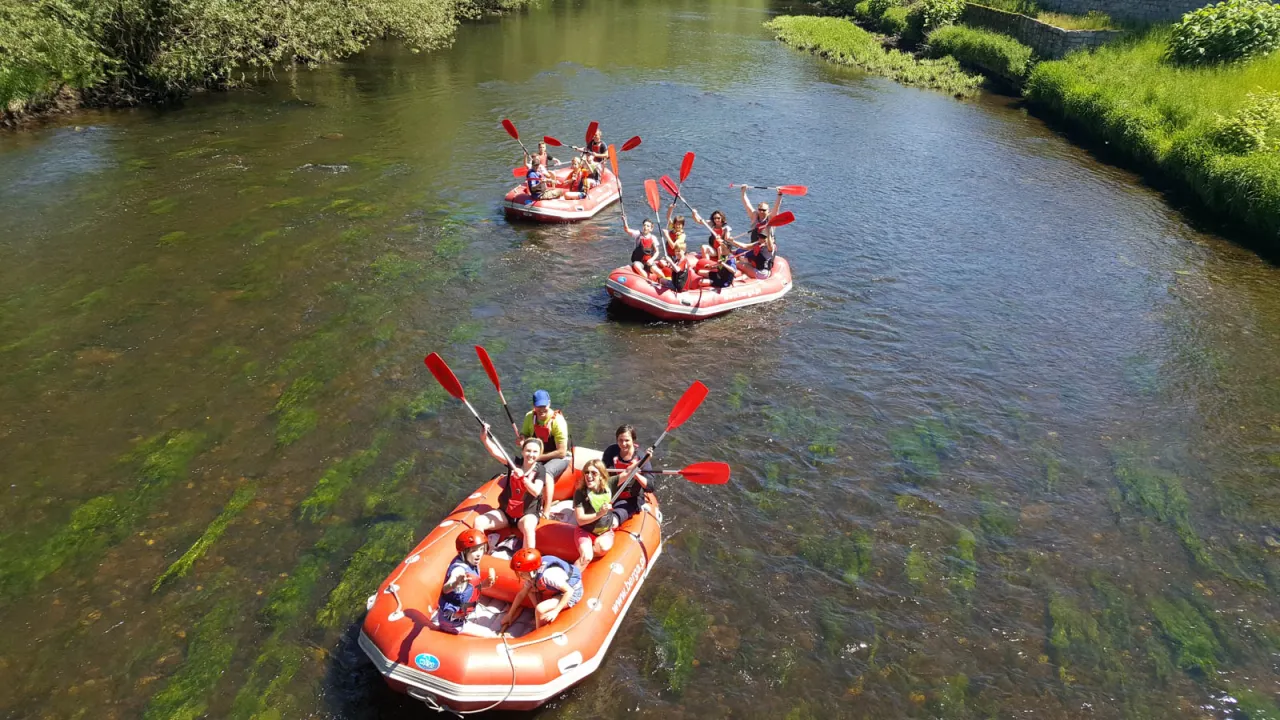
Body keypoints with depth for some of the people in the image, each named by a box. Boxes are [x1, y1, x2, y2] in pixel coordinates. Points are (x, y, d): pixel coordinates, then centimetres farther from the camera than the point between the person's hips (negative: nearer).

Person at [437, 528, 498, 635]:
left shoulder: (473, 565, -3)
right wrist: (457, 582, -65)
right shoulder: (459, 569, -29)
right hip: (453, 621, -9)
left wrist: (486, 582, -4)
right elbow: (445, 589, -46)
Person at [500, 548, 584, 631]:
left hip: (572, 593, -9)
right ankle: (540, 618, 10)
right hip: (557, 590, 9)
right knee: (527, 588, 5)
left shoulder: (548, 575, -35)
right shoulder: (532, 575, -9)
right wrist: (510, 614, 8)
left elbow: (569, 591, -31)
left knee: (540, 609, -25)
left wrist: (556, 611, -30)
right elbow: (521, 594, 3)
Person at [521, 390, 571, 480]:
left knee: (546, 473, -36)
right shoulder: (530, 416, -7)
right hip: (537, 455, 5)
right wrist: (522, 439, -17)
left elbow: (561, 453, -20)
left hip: (558, 458, -5)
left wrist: (538, 457, -21)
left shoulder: (558, 421, -22)